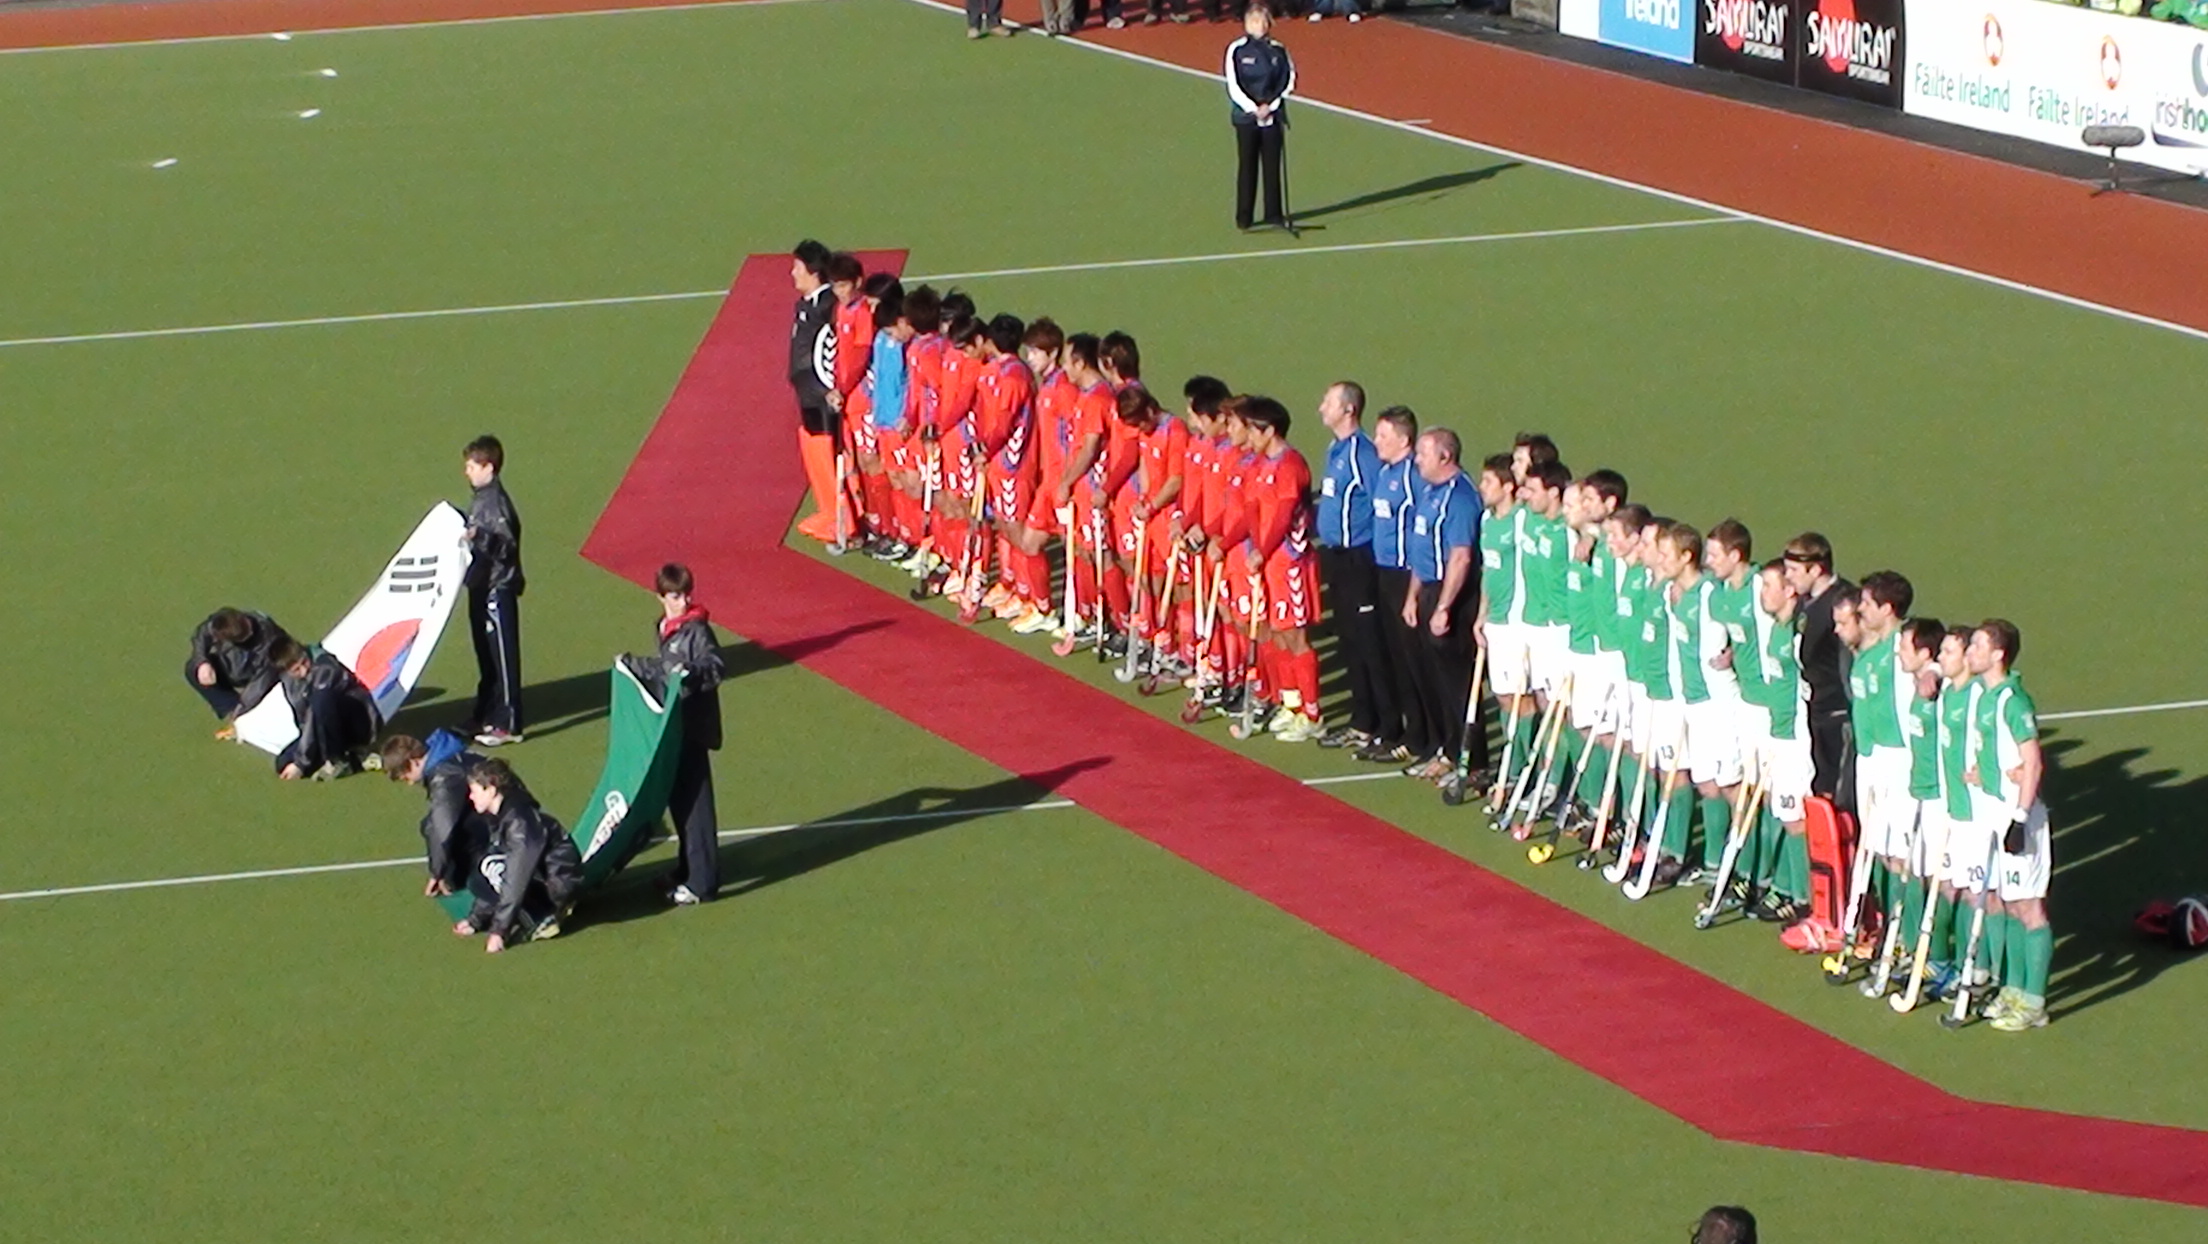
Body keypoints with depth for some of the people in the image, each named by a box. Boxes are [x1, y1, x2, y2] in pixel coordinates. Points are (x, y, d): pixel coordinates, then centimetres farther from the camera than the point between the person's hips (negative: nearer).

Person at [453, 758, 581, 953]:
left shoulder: (520, 821, -24)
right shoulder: (499, 818, 6)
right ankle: (546, 912, 5)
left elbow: (515, 880, -27)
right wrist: (475, 920, 10)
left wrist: (499, 931, -26)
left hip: (558, 887, -10)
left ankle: (540, 921, -15)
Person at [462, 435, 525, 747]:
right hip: (481, 585, 10)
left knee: (503, 654, -5)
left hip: (498, 588, -10)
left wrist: (480, 537, -37)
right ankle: (486, 715, 29)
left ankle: (508, 724, -3)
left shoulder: (496, 502, -18)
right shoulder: (479, 498, 11)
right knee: (485, 654, 18)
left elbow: (507, 545, -24)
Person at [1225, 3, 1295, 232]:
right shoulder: (1237, 50, -3)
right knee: (1247, 167, 0)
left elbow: (1288, 81, 5)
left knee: (1272, 166, 3)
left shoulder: (1278, 50, 5)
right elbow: (1233, 86, -5)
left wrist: (1270, 105, -7)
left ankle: (1274, 215, 9)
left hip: (1272, 115, 2)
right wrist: (1253, 108, -13)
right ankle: (1243, 219, 6)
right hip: (1246, 116, -2)